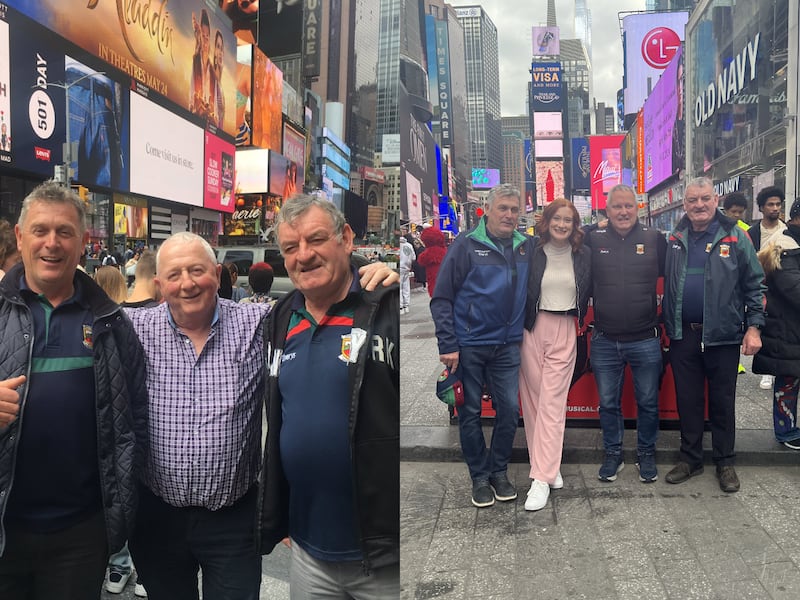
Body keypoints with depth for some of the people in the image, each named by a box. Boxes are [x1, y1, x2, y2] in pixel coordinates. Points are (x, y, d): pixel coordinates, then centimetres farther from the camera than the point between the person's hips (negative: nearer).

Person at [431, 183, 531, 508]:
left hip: (507, 345, 4)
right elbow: (441, 297, -9)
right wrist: (447, 345, -14)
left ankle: (499, 471, 26)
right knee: (470, 412, 7)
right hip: (469, 344, -3)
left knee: (509, 409, 5)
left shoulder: (525, 246, 5)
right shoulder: (467, 244, -8)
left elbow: (531, 291, 14)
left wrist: (526, 333, 3)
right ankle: (479, 477, 23)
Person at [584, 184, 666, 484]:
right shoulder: (593, 239, -1)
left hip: (646, 340, 0)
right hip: (604, 341, 1)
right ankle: (612, 454, 30)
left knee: (648, 402, 12)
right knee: (608, 403, 13)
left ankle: (646, 454, 31)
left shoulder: (654, 239, -1)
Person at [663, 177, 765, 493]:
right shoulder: (675, 240, 6)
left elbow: (755, 285, -1)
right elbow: (666, 283, 12)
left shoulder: (735, 237, -3)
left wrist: (754, 326, -7)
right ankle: (690, 458, 24)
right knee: (687, 400, 11)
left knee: (722, 401, 9)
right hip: (683, 335, 3)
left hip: (723, 336, -3)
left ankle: (724, 462, 23)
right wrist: (667, 325, 4)